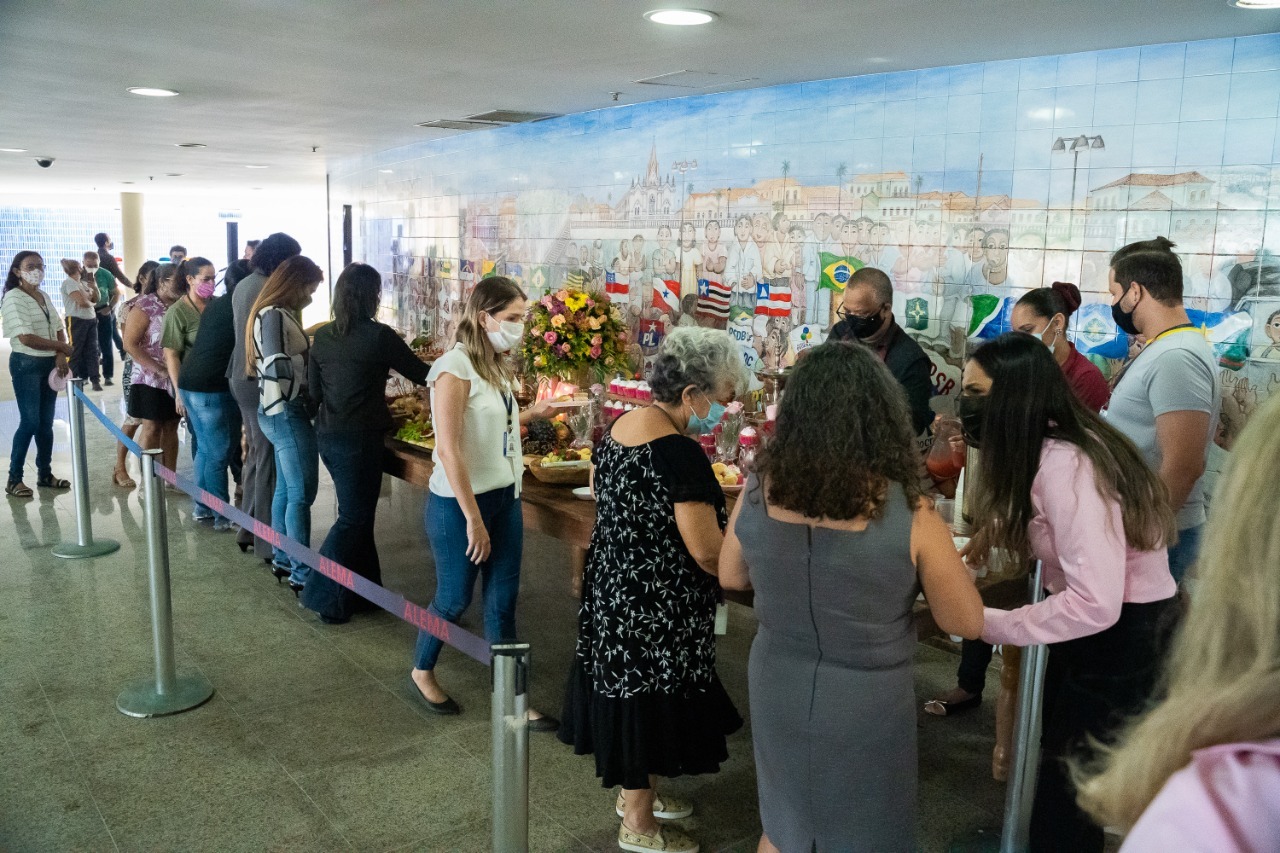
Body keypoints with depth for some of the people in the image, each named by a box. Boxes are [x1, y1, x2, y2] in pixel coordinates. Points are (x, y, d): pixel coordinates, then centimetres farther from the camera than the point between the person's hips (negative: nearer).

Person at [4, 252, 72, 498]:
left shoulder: (45, 297, 12)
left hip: (49, 363, 7)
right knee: (30, 422, -7)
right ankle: (14, 479, 2)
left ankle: (45, 474, 20)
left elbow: (58, 329, 12)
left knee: (46, 423, 11)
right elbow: (26, 338, -19)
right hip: (26, 365, -7)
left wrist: (60, 356, -6)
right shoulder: (13, 298, -12)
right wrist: (63, 347, -10)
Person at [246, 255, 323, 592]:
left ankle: (282, 560, 28)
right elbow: (277, 366, -25)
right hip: (287, 413, -10)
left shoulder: (280, 314, 13)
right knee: (301, 494, -5)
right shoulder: (273, 315, -16)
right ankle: (301, 574, 0)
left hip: (282, 413, 10)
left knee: (286, 489, 17)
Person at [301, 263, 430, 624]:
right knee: (353, 518, 4)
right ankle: (326, 598, 6)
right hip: (359, 439, -7)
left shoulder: (322, 336, 4)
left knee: (358, 512, 18)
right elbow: (421, 375, -6)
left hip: (328, 435, 7)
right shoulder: (379, 337, -14)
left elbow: (314, 391, 9)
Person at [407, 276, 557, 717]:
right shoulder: (455, 369, -18)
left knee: (502, 601, 11)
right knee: (454, 599, 10)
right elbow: (449, 450, -21)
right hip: (459, 502, -7)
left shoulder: (497, 367, 7)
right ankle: (421, 673, 36)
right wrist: (473, 519, -21)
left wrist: (532, 413, 11)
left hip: (505, 497, 7)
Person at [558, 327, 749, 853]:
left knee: (630, 703, 24)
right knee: (650, 709, 9)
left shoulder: (621, 427, 3)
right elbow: (709, 554, -24)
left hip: (613, 592, 9)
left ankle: (633, 792, 43)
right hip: (656, 608, -9)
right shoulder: (679, 453, -25)